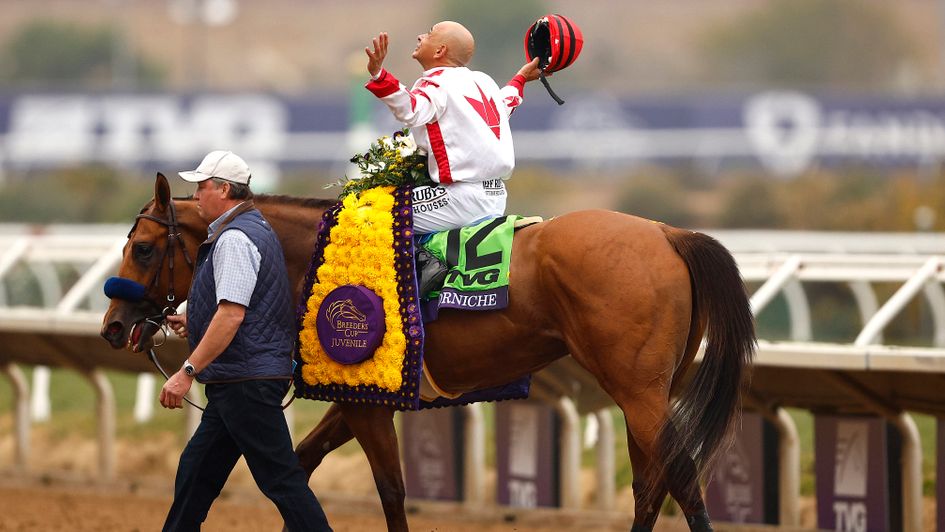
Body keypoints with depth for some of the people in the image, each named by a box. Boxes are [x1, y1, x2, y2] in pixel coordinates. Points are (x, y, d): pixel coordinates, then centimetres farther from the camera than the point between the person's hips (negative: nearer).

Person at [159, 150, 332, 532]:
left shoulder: (234, 239, -16)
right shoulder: (254, 229, 18)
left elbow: (232, 315, -25)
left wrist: (188, 372, -25)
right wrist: (194, 322, 24)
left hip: (246, 382, -11)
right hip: (241, 382, 11)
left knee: (281, 478, -9)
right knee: (196, 472, 13)